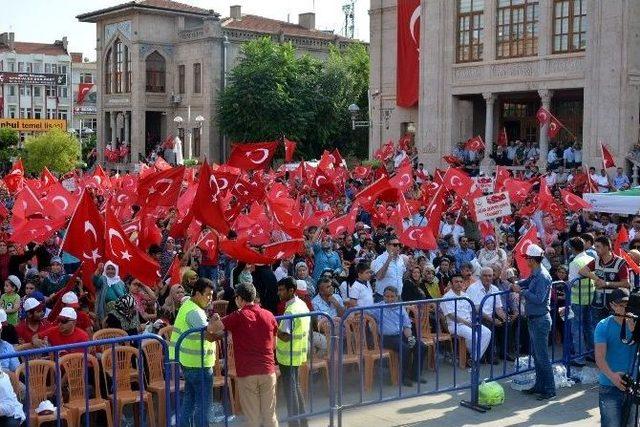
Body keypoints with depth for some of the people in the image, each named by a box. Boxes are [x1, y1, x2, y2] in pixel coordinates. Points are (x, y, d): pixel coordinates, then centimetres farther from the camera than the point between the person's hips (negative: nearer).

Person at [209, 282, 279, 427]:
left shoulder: (238, 316, -8)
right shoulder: (269, 315, 5)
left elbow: (213, 328, -15)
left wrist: (215, 319, 7)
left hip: (246, 373, -3)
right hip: (268, 371, 3)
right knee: (270, 415, 10)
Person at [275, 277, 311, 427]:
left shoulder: (290, 311, -24)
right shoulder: (302, 304, 6)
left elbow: (286, 336, -30)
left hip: (288, 356, -9)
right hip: (299, 353, 9)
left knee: (290, 390, 2)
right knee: (295, 387, 20)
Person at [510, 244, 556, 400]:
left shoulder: (543, 276, -19)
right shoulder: (535, 274, 9)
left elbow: (538, 299, -26)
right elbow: (526, 282, 24)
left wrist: (522, 291, -18)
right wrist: (516, 285, 5)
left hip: (540, 320, -10)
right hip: (534, 319, 10)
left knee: (542, 356, -5)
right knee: (536, 355, 16)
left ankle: (550, 389, 0)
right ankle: (539, 385, 26)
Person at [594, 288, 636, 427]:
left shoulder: (635, 324, 2)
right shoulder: (604, 326, -7)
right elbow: (599, 357, -14)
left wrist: (633, 329, -21)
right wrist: (612, 375, -31)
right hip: (610, 387, -4)